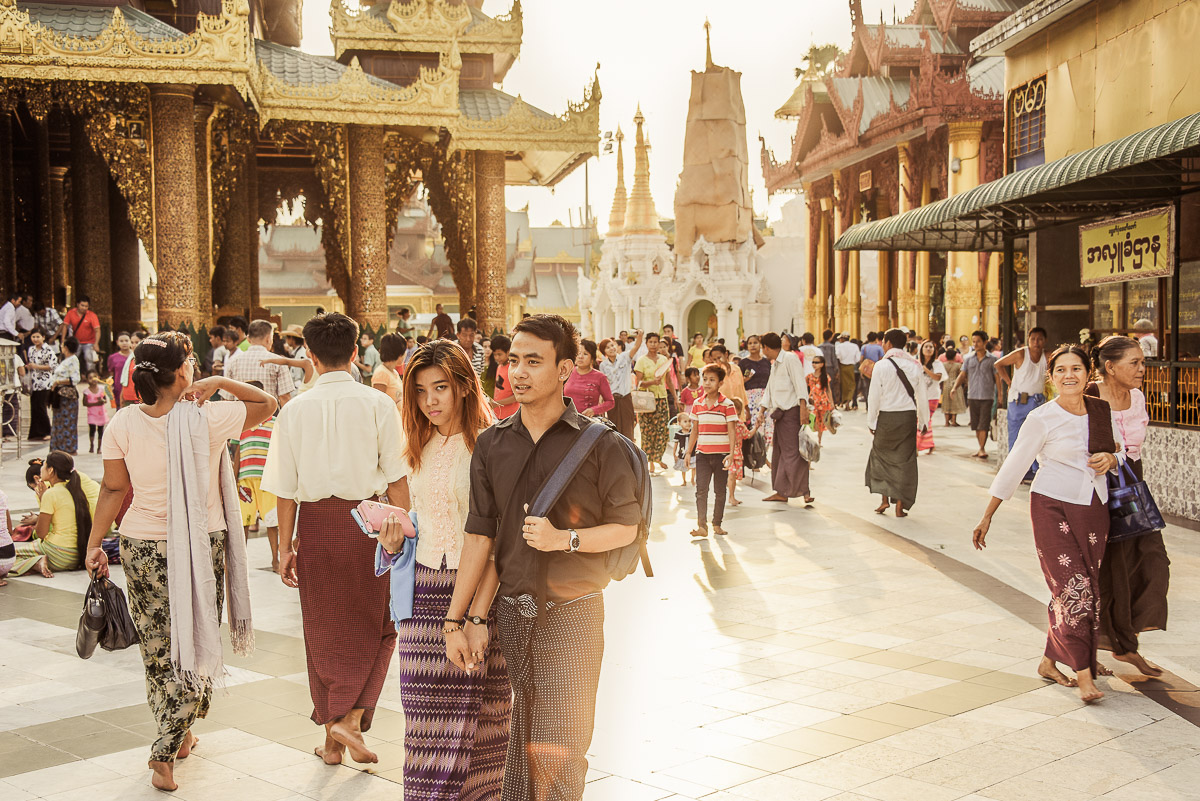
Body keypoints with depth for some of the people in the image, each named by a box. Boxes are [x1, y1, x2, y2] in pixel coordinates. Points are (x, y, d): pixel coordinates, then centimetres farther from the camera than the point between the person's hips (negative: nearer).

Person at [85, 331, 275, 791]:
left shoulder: (123, 423, -7)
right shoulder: (208, 421, -14)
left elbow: (114, 489, -3)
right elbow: (267, 404, 0)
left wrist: (94, 544, 5)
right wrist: (219, 383, -10)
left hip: (141, 546, 3)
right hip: (200, 547, -3)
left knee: (158, 648, 17)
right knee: (193, 645, 8)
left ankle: (178, 736, 31)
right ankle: (165, 754, 5)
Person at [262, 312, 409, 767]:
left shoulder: (294, 410, -2)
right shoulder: (377, 404, -7)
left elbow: (285, 487, 0)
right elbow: (396, 478, -6)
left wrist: (286, 546, 8)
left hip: (316, 522, 2)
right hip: (367, 517, -2)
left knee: (324, 629, 14)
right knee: (376, 626, 15)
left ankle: (332, 737, 23)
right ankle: (351, 718, 0)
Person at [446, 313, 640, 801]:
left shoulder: (600, 444, -6)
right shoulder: (491, 444, 4)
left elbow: (626, 528, -1)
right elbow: (479, 536, 7)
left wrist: (564, 538, -18)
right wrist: (455, 620, 6)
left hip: (573, 613, -3)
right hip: (513, 612, 4)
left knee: (560, 751, -3)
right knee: (521, 738, 12)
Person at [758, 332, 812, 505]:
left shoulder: (790, 358, -7)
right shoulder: (774, 365, 22)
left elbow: (800, 383, -16)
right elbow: (769, 390, 29)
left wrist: (803, 407, -24)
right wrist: (762, 410, 22)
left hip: (792, 411, -10)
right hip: (781, 413, 10)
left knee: (793, 451, -14)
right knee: (779, 452, 10)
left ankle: (804, 490, -13)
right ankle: (781, 492, 15)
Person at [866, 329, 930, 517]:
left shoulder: (881, 366, -8)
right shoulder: (914, 365, 0)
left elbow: (874, 397, -6)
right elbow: (921, 397, 4)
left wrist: (871, 422, 3)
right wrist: (923, 421, 13)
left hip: (887, 417, -2)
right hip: (908, 417, 2)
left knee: (880, 455, 16)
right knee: (904, 459, 7)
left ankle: (885, 499, 9)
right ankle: (900, 505, 7)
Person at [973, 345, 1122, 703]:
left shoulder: (1102, 411, 4)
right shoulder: (1042, 418, -8)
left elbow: (1120, 452, 17)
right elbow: (1013, 467, -4)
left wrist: (1110, 459, -9)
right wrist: (987, 516, -3)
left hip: (1093, 510, 5)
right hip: (1053, 507, -5)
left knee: (1083, 591, 6)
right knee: (1073, 587, -13)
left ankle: (1049, 662, 20)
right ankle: (1083, 672, -8)